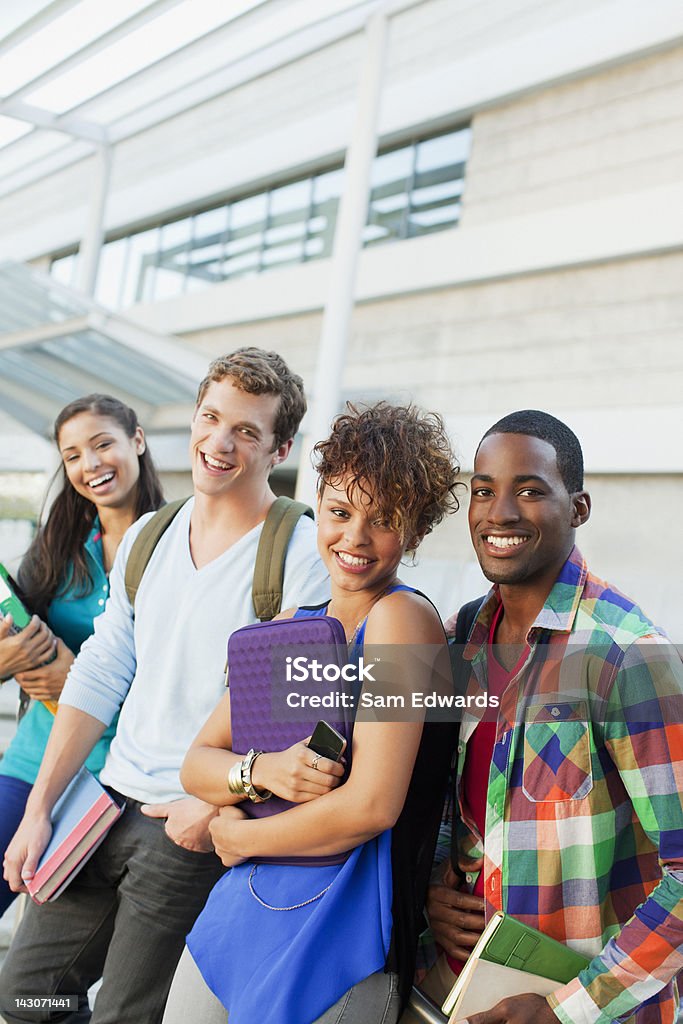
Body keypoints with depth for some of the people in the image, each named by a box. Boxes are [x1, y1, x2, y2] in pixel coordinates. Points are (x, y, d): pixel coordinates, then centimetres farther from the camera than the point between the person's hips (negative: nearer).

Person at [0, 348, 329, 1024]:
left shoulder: (303, 556, -12)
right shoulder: (147, 538, 8)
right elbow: (98, 679, 8)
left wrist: (213, 805, -15)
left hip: (197, 829, -6)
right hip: (110, 804, 6)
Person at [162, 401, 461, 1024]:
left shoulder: (402, 616, -15)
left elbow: (373, 805, -22)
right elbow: (196, 765, 7)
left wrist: (238, 837, -7)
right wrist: (260, 771, -15)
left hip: (333, 950, -7)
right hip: (233, 919, 7)